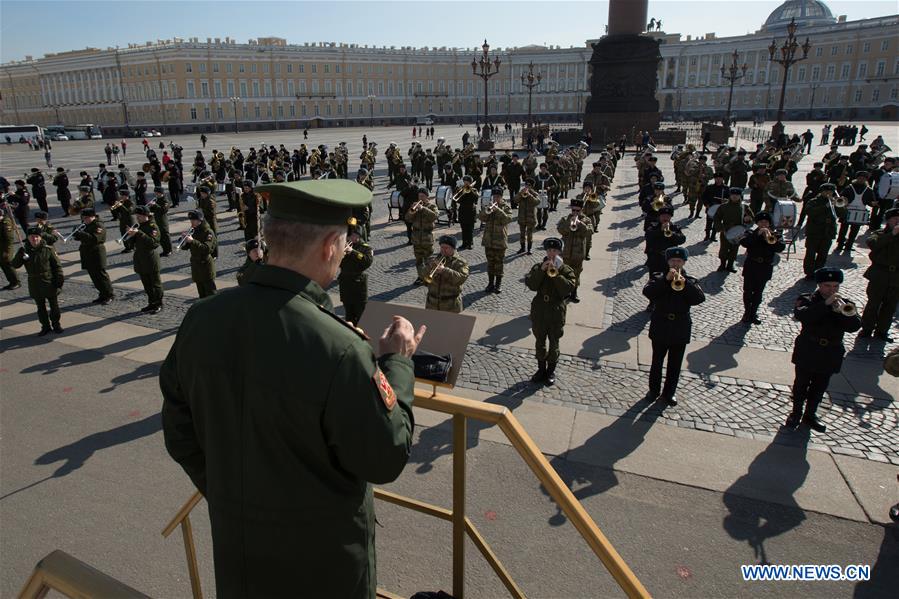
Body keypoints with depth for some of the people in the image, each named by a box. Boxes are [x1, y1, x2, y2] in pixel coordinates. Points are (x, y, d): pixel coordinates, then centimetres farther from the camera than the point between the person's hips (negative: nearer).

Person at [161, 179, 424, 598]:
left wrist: (224, 494, 15)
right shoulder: (339, 350, -33)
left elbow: (180, 435, 0)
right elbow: (386, 461, -20)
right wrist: (397, 362, -11)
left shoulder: (201, 320, -14)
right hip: (321, 557, -4)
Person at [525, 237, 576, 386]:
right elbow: (530, 284, -14)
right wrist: (541, 270, -22)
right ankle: (541, 369, 30)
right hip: (539, 311, 2)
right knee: (540, 341, 14)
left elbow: (568, 289, -19)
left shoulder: (566, 270, -5)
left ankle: (551, 371, 25)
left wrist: (556, 273, -23)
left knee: (554, 343, 9)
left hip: (556, 312, -2)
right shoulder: (538, 267, 1)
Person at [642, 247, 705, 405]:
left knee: (675, 365, 12)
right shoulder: (659, 278, -2)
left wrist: (685, 283, -27)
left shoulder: (690, 281, 0)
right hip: (660, 328, -1)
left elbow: (700, 298, -16)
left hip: (680, 330, 1)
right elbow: (647, 292, -20)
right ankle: (654, 390, 28)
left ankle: (669, 392, 27)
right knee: (657, 362, 12)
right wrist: (665, 279, -27)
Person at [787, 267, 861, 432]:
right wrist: (826, 304, -32)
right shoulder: (807, 300, -6)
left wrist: (845, 313, -27)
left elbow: (854, 326, -9)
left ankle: (810, 414, 30)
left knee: (819, 387, 14)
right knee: (801, 384, 9)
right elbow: (801, 315, -27)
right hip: (807, 352, -3)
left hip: (830, 355, 3)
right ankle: (796, 413, 24)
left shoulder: (845, 305, 4)